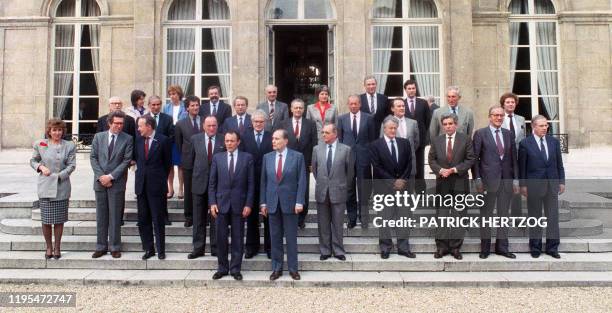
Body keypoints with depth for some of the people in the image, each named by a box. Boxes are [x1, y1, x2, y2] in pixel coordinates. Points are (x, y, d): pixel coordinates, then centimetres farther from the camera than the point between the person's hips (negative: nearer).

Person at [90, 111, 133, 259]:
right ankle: (101, 246, 17)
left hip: (117, 182, -2)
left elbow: (126, 160, -6)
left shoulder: (127, 139, -1)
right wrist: (100, 176, -8)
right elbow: (93, 158, 4)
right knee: (101, 216, 8)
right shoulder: (98, 137, 8)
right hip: (100, 182, 3)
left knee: (115, 216, 2)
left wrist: (111, 176, -12)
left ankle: (114, 247, 12)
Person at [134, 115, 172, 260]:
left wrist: (161, 179, 5)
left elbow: (167, 162, 1)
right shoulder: (139, 140, 8)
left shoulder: (163, 140, -7)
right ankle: (148, 248, 19)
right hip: (141, 184, 5)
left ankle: (160, 250, 11)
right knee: (143, 219, 9)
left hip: (156, 185, -5)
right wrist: (141, 173, 11)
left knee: (158, 220, 1)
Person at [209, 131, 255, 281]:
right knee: (221, 237, 6)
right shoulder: (217, 157, 6)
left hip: (239, 204, -1)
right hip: (221, 203, 1)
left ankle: (235, 269, 15)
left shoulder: (247, 157, 1)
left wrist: (248, 204, -7)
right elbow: (212, 183, 6)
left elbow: (251, 183, -1)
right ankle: (222, 268, 19)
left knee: (238, 238, 5)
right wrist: (212, 202, -3)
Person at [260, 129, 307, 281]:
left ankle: (293, 268, 16)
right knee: (275, 237, 9)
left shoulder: (297, 156, -2)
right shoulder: (267, 157, 7)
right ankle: (277, 268, 19)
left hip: (290, 202, -3)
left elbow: (302, 181, -4)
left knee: (291, 238, 4)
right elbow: (263, 181, 8)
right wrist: (263, 202, 3)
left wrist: (299, 202, -11)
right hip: (272, 203, 3)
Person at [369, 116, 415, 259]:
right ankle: (385, 248, 12)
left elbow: (409, 164, 7)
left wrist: (402, 180, -6)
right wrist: (392, 182, -11)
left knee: (404, 216, 4)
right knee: (385, 218, 2)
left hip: (402, 184, 3)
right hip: (383, 186, -3)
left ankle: (403, 247, 12)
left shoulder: (405, 143, 9)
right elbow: (377, 167, -8)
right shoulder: (375, 145, -3)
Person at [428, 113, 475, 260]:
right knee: (441, 216, 4)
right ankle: (441, 246, 11)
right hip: (442, 183, 2)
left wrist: (455, 169, -13)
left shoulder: (465, 139, 1)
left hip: (459, 183, -1)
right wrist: (440, 170, -10)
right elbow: (431, 159, 8)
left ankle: (455, 247, 11)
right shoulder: (436, 140, 8)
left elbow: (470, 159, -2)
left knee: (458, 215, 3)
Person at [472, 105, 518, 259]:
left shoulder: (508, 134, 11)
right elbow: (475, 158, -4)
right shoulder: (480, 134, -1)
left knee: (503, 214, 9)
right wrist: (477, 179, -10)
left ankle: (502, 247, 19)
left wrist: (515, 179, 5)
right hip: (488, 179, -4)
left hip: (506, 179, 4)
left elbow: (513, 157, 11)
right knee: (486, 214, 4)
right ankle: (485, 248, 13)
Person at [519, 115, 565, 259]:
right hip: (534, 185, -3)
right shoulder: (525, 143, -5)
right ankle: (535, 247, 17)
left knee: (553, 217, 7)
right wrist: (523, 185, -6)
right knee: (535, 218, 6)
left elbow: (559, 163, 10)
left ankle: (552, 247, 18)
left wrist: (562, 182, 6)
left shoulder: (554, 142, 6)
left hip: (552, 184, 3)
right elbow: (522, 166, -3)